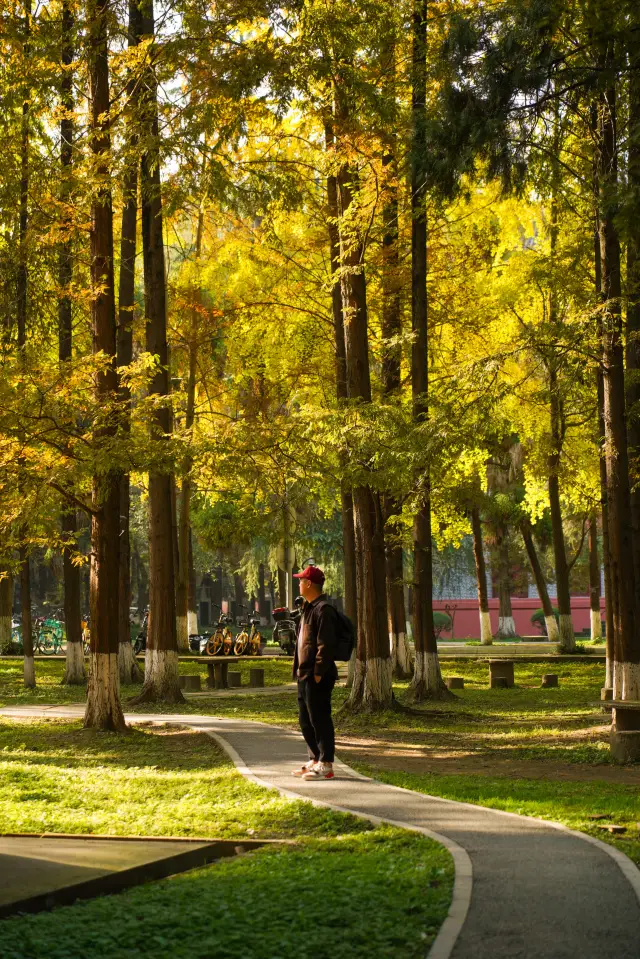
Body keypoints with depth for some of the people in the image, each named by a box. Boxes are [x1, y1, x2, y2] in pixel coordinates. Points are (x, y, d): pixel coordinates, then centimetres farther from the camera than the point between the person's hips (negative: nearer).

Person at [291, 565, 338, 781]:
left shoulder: (323, 610, -14)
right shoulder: (309, 609, 18)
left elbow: (325, 644, -20)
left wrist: (318, 672, -22)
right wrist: (299, 669, 17)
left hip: (317, 677, -11)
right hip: (305, 674, 11)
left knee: (319, 719, -6)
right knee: (305, 720, 16)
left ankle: (326, 765, -2)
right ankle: (315, 760, 25)